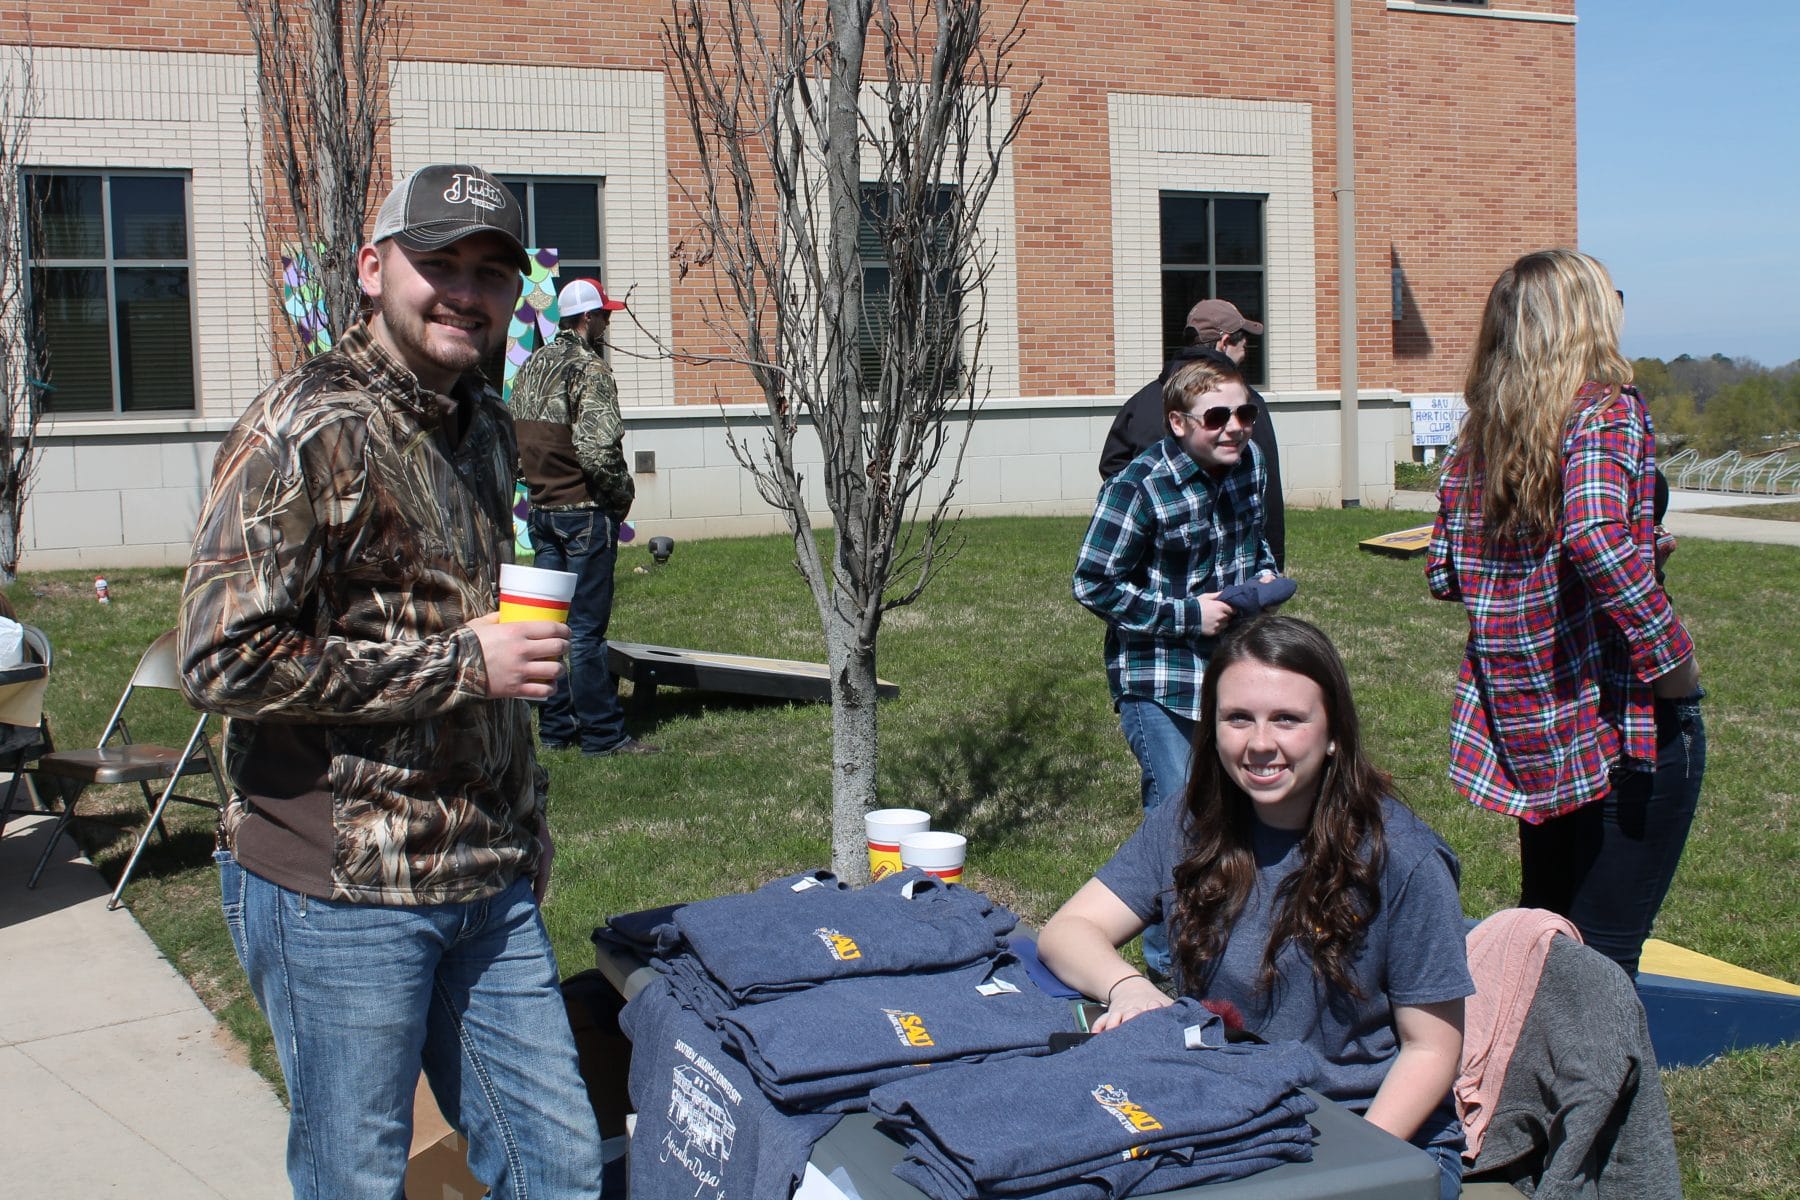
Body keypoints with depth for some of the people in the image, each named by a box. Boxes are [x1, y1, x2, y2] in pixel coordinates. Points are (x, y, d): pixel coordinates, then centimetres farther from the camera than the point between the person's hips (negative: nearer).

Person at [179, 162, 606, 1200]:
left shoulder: (486, 425, 12)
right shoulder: (306, 431, -14)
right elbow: (223, 659, -22)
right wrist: (459, 664, -19)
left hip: (490, 887, 7)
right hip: (340, 892, -7)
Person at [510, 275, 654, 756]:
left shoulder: (532, 367, 11)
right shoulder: (590, 370, -15)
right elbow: (597, 450, -24)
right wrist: (622, 491, -8)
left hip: (541, 510, 8)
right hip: (584, 510, -8)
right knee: (586, 628, -5)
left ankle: (556, 728, 20)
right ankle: (602, 734, 2)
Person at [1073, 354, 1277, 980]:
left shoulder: (1248, 463, 1)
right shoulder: (1138, 487, -20)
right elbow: (1094, 584, -17)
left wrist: (1264, 572, -1)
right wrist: (1187, 615, -19)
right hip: (1157, 681, -7)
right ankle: (1169, 969, 12)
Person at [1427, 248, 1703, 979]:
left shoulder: (1475, 435, 8)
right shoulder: (1607, 411, -11)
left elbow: (1442, 574, 11)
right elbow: (1596, 535, -29)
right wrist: (1672, 659, -20)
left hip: (1524, 724, 7)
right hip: (1623, 719, -7)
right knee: (1602, 956, 0)